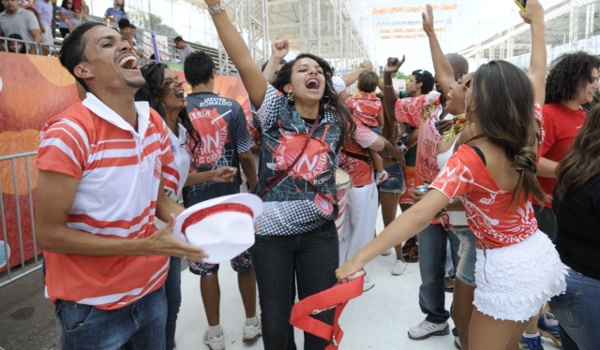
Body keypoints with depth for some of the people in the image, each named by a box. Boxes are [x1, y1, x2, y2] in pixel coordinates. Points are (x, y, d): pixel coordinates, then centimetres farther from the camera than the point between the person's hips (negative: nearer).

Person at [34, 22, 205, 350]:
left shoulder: (155, 123, -1)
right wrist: (145, 246, -23)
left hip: (151, 289, 6)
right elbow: (49, 234, -17)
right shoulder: (68, 133, -22)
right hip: (93, 306, -6)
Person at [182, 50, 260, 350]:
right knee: (245, 262, 15)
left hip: (196, 200, 1)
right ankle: (251, 323, 28)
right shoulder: (231, 108, -8)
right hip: (232, 197, -1)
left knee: (207, 267, 11)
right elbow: (245, 156, -8)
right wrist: (255, 188, 7)